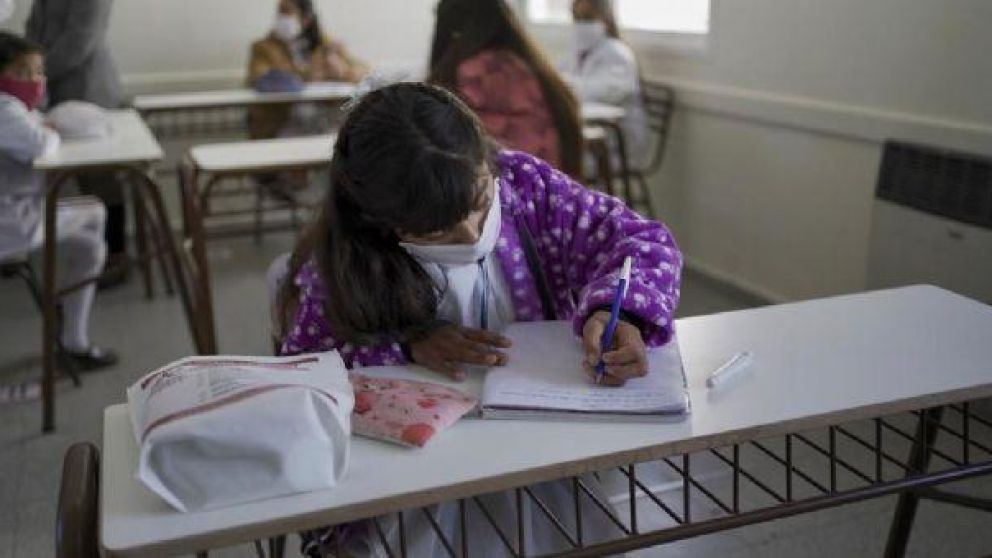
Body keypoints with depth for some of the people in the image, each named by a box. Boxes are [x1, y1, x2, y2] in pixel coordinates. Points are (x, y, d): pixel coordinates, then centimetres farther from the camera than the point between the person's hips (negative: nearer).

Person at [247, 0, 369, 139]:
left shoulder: (329, 46, 10)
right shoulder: (263, 48, 6)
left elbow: (363, 71, 4)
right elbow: (257, 79, -11)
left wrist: (342, 72, -20)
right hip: (275, 126, -2)